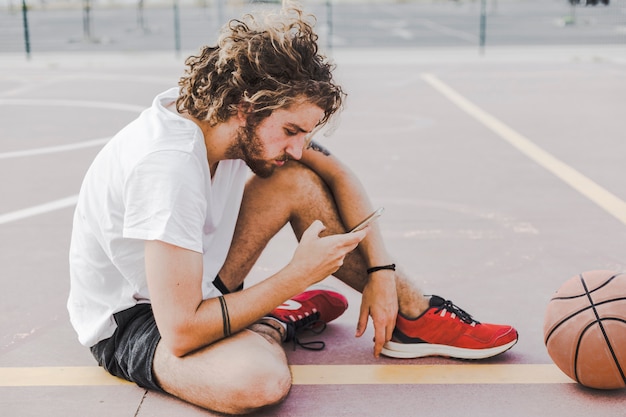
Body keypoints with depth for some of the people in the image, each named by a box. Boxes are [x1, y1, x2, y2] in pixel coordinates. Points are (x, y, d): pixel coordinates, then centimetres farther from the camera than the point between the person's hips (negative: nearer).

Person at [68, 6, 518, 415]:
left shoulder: (248, 120, -12)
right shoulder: (168, 165, -35)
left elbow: (339, 175, 2)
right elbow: (181, 333, -35)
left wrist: (381, 270, -9)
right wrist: (299, 275, -27)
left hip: (192, 286, 8)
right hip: (131, 321, -7)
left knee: (300, 183, -6)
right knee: (260, 380, -38)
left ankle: (413, 315, 3)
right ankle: (270, 327, -2)